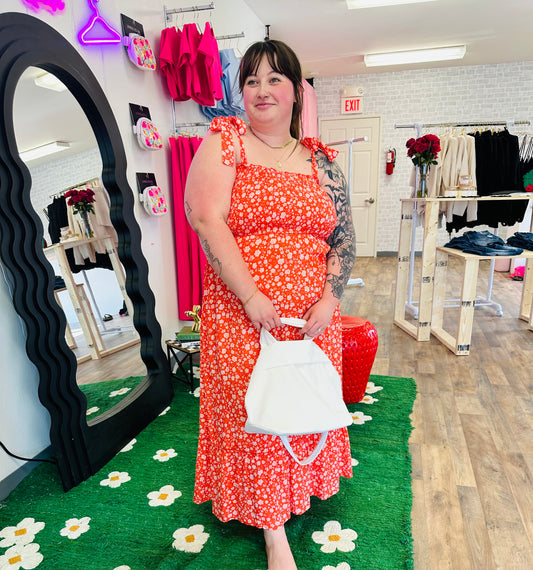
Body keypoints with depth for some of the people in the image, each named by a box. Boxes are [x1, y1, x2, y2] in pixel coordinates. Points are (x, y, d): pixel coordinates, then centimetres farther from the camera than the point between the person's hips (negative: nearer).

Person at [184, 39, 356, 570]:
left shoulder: (320, 160, 9)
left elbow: (344, 236, 9)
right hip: (242, 315, -3)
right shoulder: (224, 141, -1)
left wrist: (328, 299, -6)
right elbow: (206, 218, -13)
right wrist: (251, 296, -18)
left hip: (312, 316, 4)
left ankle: (302, 490, 45)